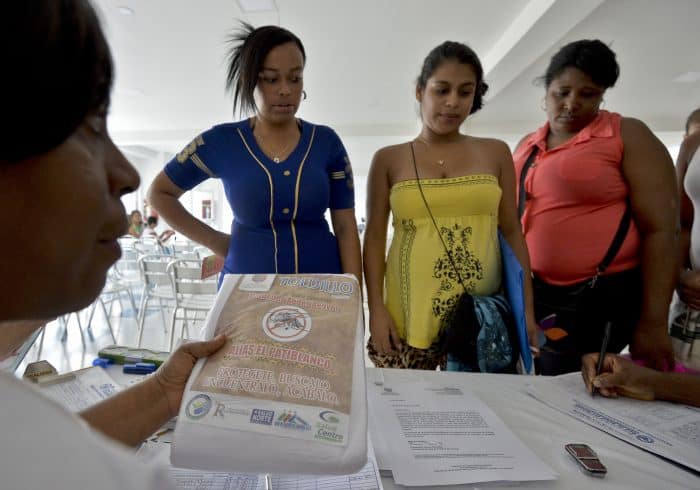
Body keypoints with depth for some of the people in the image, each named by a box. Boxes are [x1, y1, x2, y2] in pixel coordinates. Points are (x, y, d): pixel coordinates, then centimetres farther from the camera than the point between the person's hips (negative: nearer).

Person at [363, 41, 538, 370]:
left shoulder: (496, 153, 8)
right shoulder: (389, 159, 4)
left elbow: (511, 232, 8)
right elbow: (375, 237, 3)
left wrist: (526, 307, 3)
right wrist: (376, 307, -5)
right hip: (408, 317, -1)